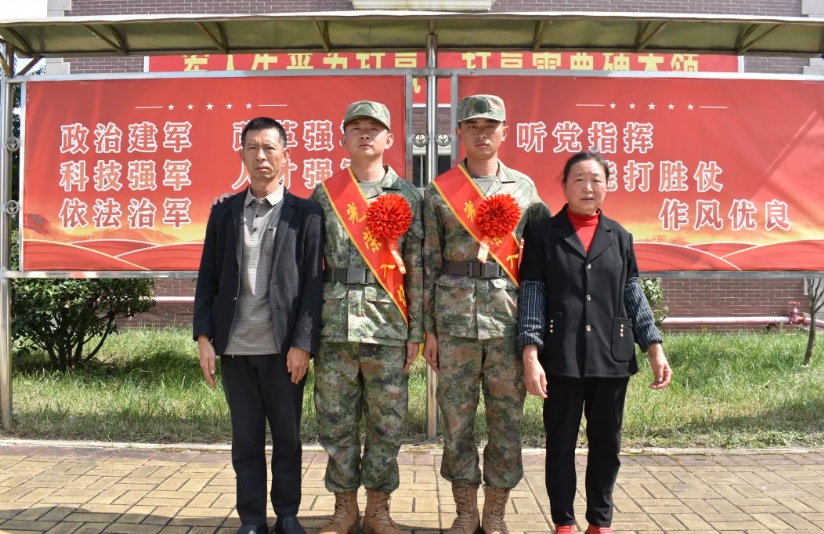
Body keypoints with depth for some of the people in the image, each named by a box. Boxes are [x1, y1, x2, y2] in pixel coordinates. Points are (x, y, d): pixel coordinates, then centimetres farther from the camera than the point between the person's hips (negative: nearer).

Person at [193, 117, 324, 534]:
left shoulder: (305, 214, 1)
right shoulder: (223, 213, 10)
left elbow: (313, 282, -4)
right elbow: (208, 277, 9)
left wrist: (303, 343, -10)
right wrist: (204, 336, 0)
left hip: (284, 346, -2)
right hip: (235, 346, 2)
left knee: (287, 437, 9)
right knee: (246, 438, 9)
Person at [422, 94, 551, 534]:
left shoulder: (525, 188, 9)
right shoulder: (439, 191, 5)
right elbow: (430, 263, 5)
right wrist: (428, 328, 1)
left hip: (509, 313, 1)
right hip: (455, 313, -1)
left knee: (507, 417, 5)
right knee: (456, 417, 4)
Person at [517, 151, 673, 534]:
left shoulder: (619, 237, 10)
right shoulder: (542, 234, 1)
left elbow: (634, 297, 11)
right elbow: (532, 297, -3)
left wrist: (655, 349, 4)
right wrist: (531, 356, -11)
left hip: (612, 357, 3)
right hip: (562, 358, -3)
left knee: (607, 444, 11)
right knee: (561, 444, 7)